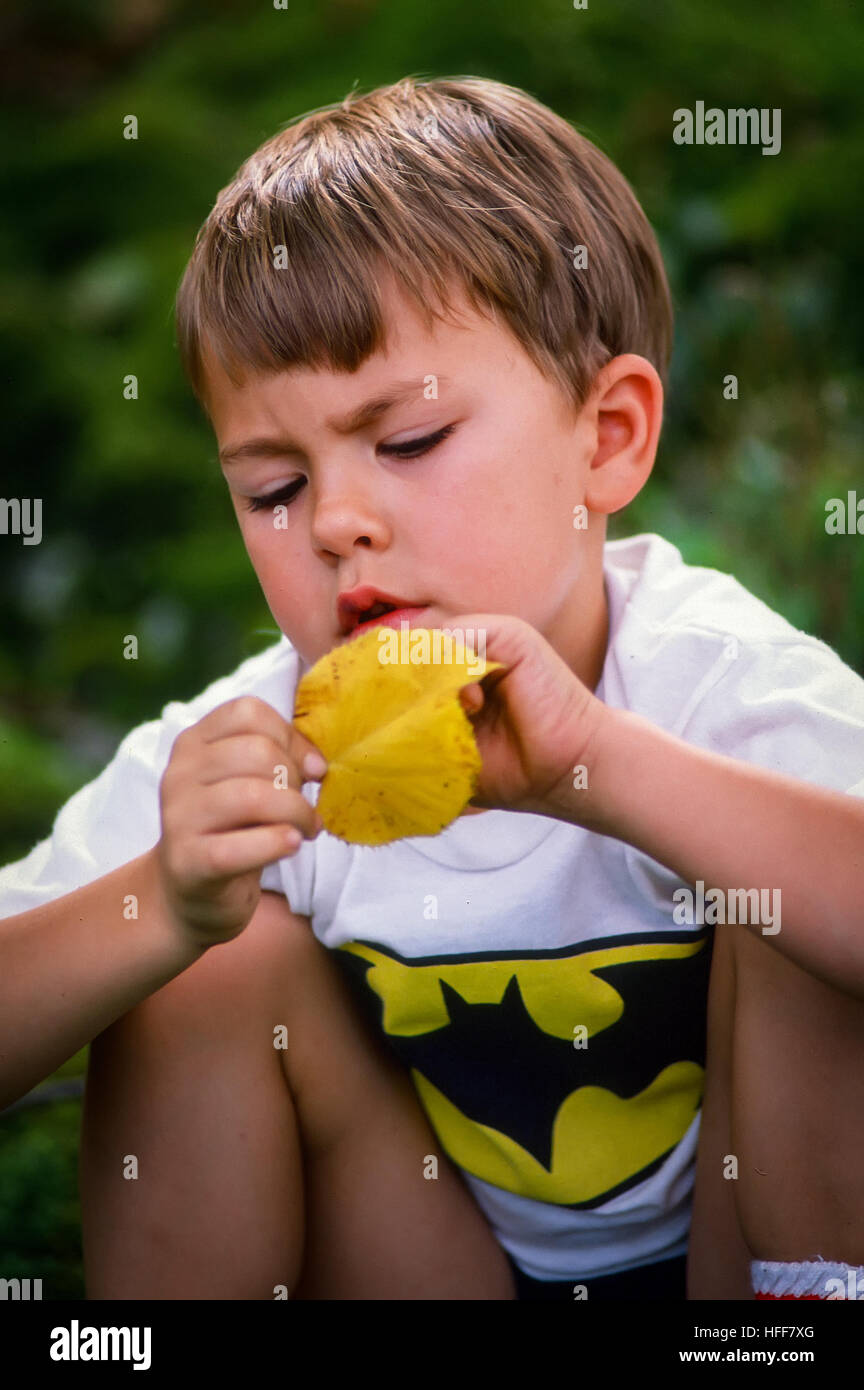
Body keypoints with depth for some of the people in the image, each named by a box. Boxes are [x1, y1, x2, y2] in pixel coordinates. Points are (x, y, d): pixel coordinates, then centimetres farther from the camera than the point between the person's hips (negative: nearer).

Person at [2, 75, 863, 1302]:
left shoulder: (716, 683, -23)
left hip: (755, 1250, -3)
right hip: (434, 1260, 3)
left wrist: (600, 765, -52)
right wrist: (168, 910, -39)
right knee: (230, 958, -17)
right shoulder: (249, 753, -15)